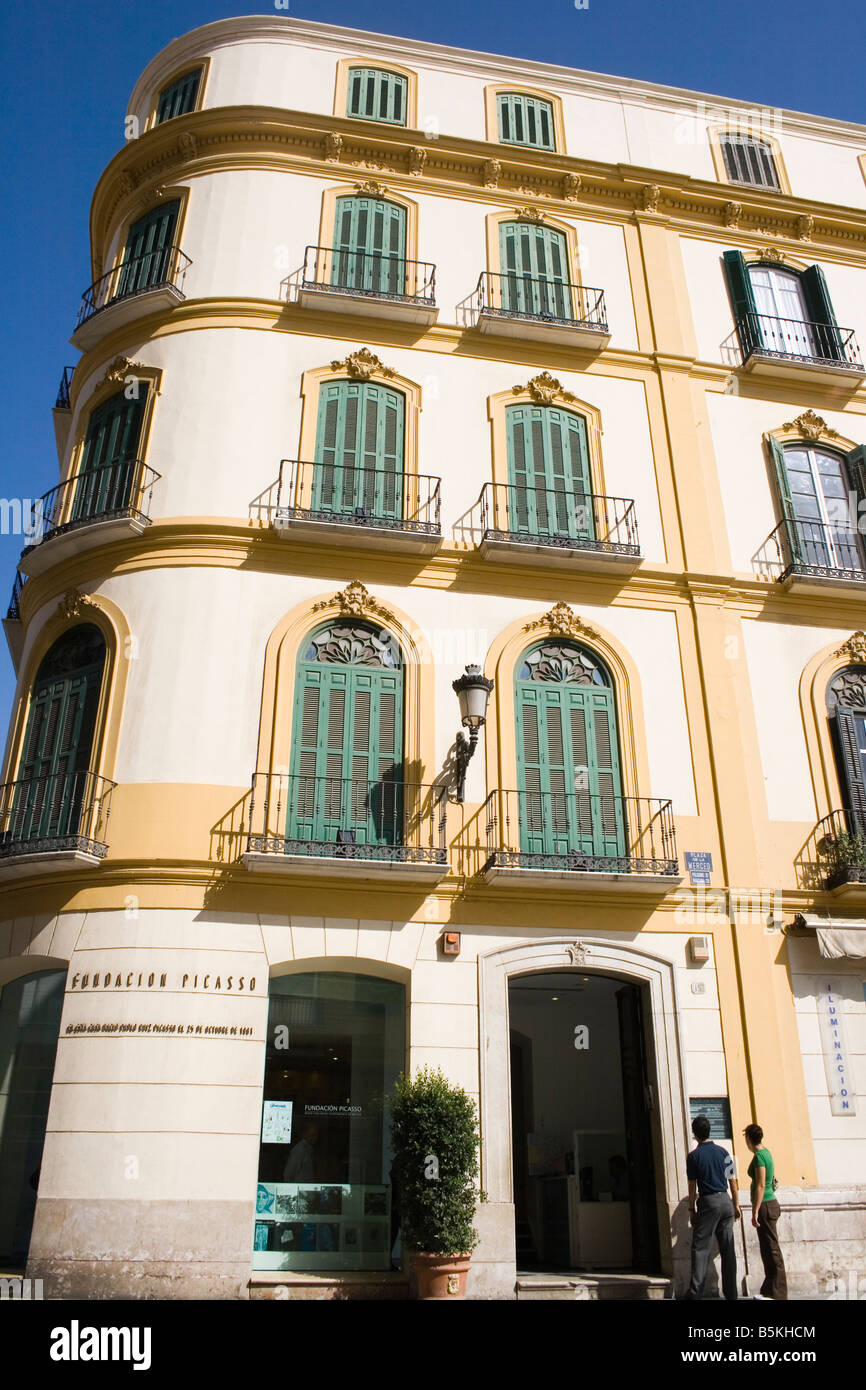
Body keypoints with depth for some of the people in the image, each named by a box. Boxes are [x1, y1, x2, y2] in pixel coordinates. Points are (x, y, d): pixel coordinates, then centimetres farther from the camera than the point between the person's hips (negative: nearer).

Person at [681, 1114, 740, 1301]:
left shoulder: (694, 1156, -5)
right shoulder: (723, 1152, 5)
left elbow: (692, 1187, -2)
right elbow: (732, 1182, 7)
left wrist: (691, 1210, 7)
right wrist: (736, 1205, 16)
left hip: (708, 1203, -4)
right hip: (725, 1201, 4)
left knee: (700, 1248, -2)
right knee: (728, 1249, 10)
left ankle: (695, 1291, -7)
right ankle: (731, 1292, 12)